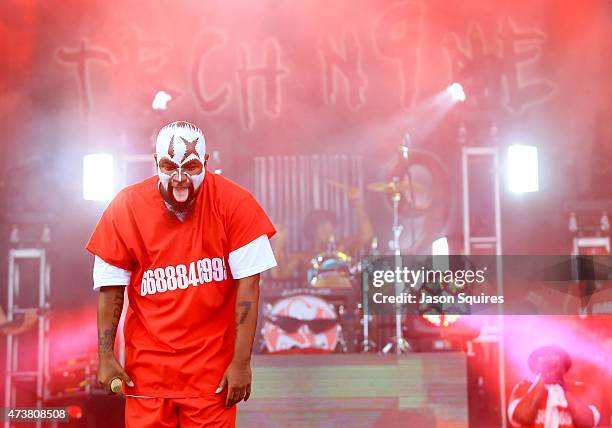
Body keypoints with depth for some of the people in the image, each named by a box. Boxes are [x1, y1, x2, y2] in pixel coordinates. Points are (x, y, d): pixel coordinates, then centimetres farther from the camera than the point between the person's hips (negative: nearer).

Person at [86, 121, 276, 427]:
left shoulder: (234, 203, -10)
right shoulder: (126, 208, -6)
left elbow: (248, 285, -10)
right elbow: (111, 287, 1)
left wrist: (241, 362, -11)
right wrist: (106, 356, -1)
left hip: (212, 367, -1)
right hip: (148, 365, 1)